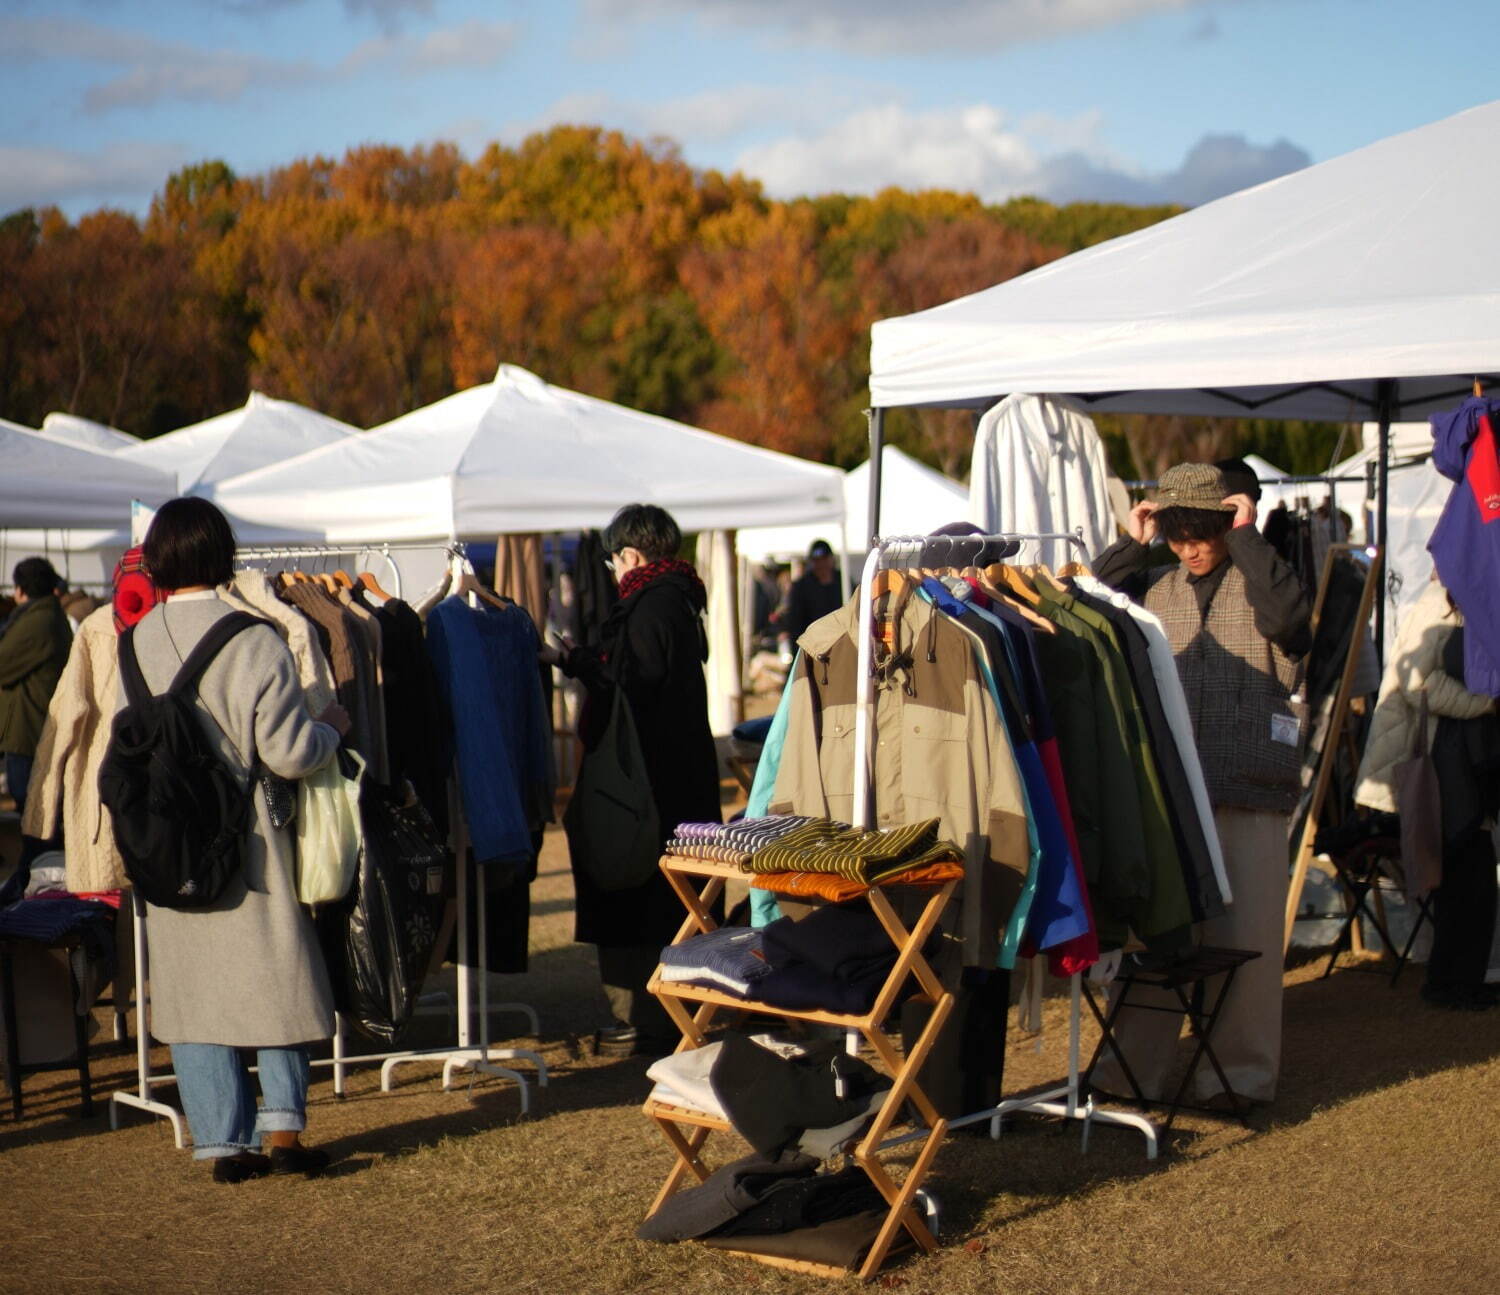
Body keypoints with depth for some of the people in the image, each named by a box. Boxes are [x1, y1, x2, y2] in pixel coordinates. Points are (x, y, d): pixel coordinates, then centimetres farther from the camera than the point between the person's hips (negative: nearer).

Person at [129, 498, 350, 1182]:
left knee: (191, 986, 10)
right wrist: (332, 724, 3)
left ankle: (223, 1141, 11)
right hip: (247, 836, -3)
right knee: (274, 972, 10)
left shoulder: (135, 642, -1)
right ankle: (283, 1126, 4)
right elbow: (289, 752, -16)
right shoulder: (252, 639, -15)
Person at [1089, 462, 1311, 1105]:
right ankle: (1135, 1064, 18)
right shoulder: (1155, 587, 13)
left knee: (1244, 934, 2)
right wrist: (1132, 546, 2)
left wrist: (1248, 537, -12)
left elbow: (1287, 617, -19)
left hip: (1248, 793, -3)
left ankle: (1242, 1071, 12)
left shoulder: (1260, 579, 3)